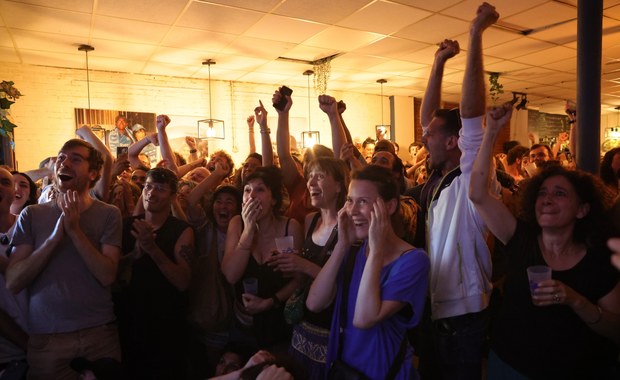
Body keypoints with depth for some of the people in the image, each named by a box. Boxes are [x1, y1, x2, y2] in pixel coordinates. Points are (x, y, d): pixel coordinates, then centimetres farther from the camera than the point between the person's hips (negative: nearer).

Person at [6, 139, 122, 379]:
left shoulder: (108, 214, -4)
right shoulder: (32, 215, 1)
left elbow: (107, 276, -13)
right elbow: (12, 283, -7)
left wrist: (75, 230, -20)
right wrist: (55, 236, -18)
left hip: (99, 333, -1)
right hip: (45, 337, 1)